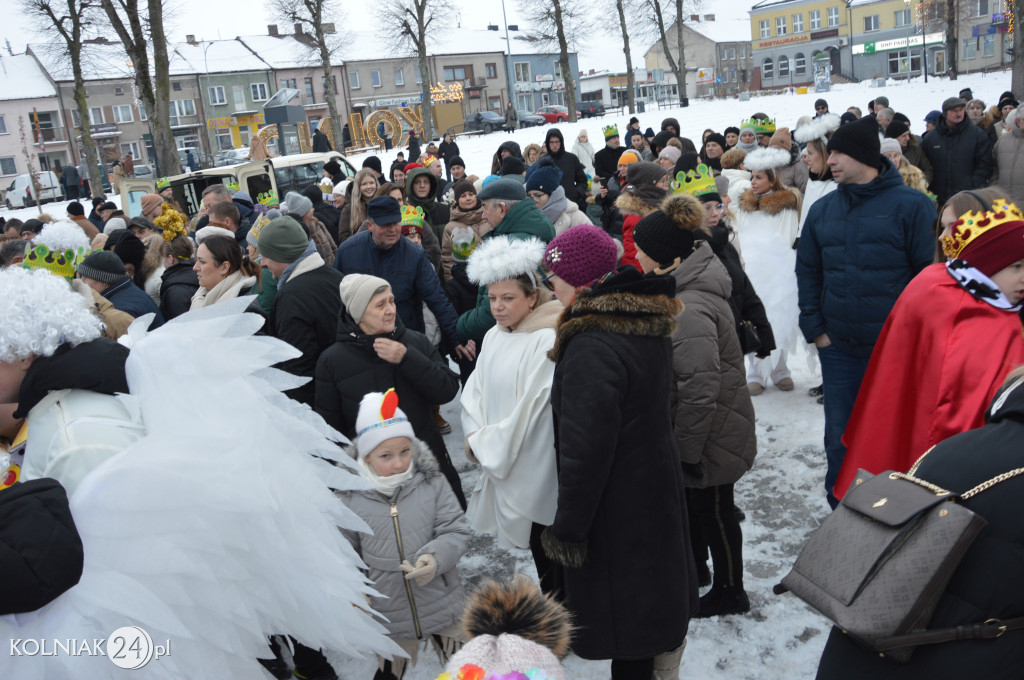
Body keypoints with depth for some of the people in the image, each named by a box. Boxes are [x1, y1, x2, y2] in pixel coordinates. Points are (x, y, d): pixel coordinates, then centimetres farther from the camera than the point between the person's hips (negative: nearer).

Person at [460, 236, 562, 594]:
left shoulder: (547, 340, -20)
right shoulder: (494, 336, 6)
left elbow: (531, 405, -20)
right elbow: (476, 389, 10)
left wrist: (490, 445, -10)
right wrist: (476, 437, -5)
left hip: (534, 463, -7)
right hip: (498, 458, 8)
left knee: (546, 544, 4)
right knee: (534, 546, 21)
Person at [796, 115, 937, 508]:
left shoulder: (910, 205, -7)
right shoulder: (822, 210, 6)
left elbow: (928, 273, -6)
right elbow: (808, 272, 10)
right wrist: (814, 328, 3)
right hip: (838, 348, 4)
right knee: (839, 436, 13)